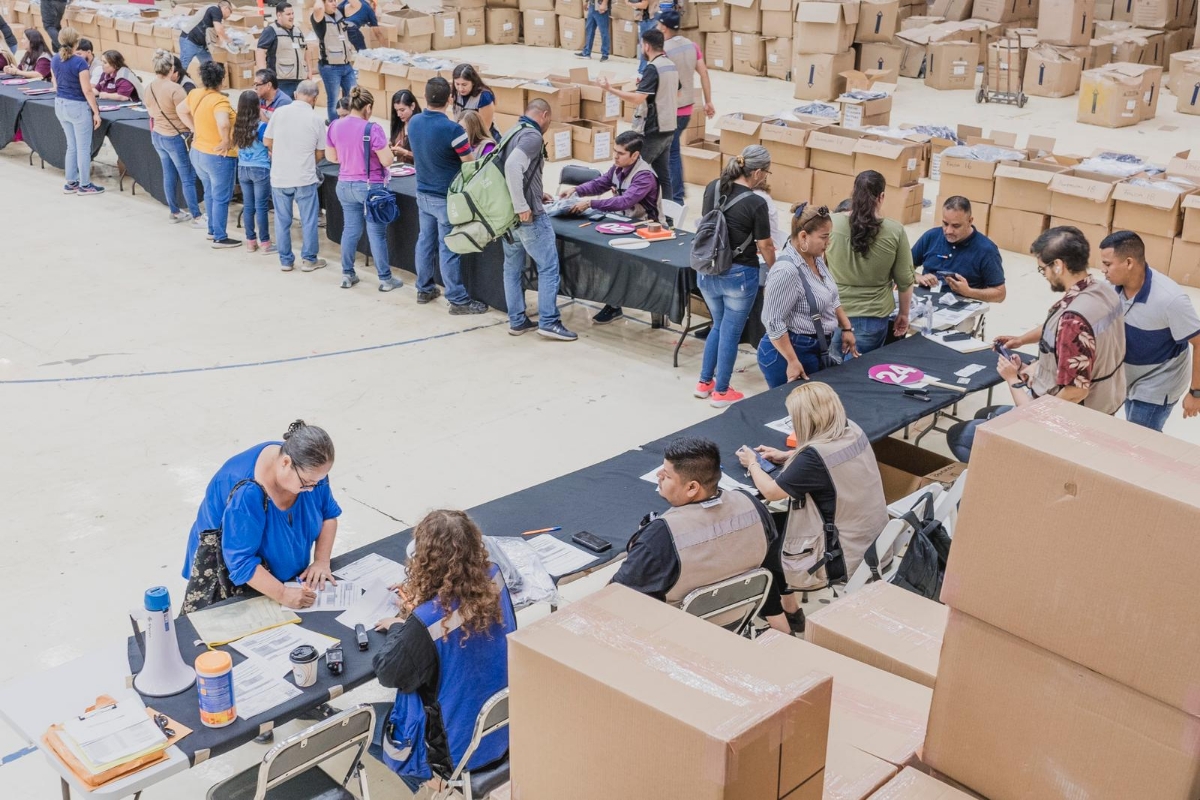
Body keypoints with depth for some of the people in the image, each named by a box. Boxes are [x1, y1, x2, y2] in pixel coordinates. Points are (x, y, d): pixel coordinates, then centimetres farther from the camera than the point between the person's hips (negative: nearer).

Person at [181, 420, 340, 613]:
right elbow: (241, 562, -34)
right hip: (229, 571, -5)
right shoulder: (247, 494, -37)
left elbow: (328, 514, -4)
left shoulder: (309, 468, -18)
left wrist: (322, 561, -17)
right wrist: (283, 595, -39)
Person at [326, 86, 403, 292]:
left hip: (345, 185, 5)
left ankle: (347, 274, 22)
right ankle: (385, 279, 11)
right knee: (377, 233, 3)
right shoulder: (372, 129, -18)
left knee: (350, 229, 16)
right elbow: (387, 161, -16)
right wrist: (386, 148, 4)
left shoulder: (335, 126, -1)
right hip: (371, 186, -5)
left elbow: (331, 156, 9)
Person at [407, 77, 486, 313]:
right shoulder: (452, 129, -24)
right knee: (448, 249, -1)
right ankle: (458, 300, 7)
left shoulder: (413, 122, -3)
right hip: (446, 197, -6)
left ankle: (424, 289, 29)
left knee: (425, 241, 18)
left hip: (423, 193, 6)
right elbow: (470, 162, -14)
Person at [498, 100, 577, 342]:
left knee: (512, 267, 13)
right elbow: (513, 166, -29)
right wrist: (522, 206, -26)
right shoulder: (532, 136, -15)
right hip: (529, 215, -9)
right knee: (548, 267, 0)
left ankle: (517, 321, 19)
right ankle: (548, 322, 1)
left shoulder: (512, 133, 13)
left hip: (507, 213, 9)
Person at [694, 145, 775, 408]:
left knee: (718, 326, 24)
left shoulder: (712, 188, -2)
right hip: (739, 276, -5)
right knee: (731, 331, 10)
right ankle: (721, 392, 20)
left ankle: (704, 383, 30)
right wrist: (774, 266, 13)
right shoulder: (756, 203, -19)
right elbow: (765, 246, -9)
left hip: (708, 272, 6)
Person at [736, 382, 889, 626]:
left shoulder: (815, 457, -27)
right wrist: (786, 456, 13)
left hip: (847, 560, -8)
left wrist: (752, 463, 3)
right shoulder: (853, 431, -4)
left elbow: (770, 492, -15)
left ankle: (789, 613, 35)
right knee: (783, 524, 25)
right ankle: (790, 608, 36)